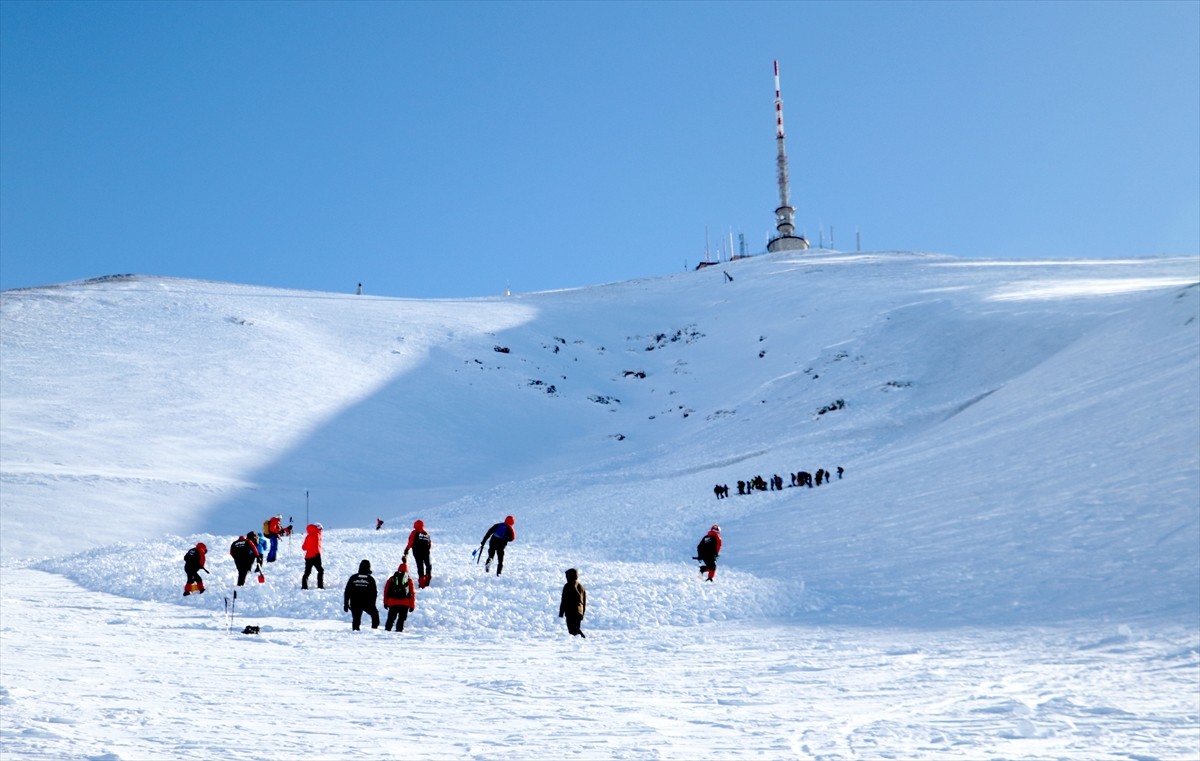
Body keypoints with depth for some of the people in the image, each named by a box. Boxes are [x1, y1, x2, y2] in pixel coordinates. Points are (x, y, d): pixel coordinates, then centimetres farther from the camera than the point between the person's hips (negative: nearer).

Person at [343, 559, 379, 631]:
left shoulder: (353, 577, 2)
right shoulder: (370, 579, -1)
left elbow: (347, 592, 3)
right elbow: (374, 593, 1)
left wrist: (346, 604, 8)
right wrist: (373, 604, 12)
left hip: (355, 604, 1)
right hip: (367, 603, -1)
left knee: (356, 619, 10)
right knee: (375, 614, 20)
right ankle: (374, 627, 12)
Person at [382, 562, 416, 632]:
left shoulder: (392, 579, 10)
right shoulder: (409, 580, 5)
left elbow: (386, 591, 9)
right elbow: (412, 593, 4)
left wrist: (385, 603, 15)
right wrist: (412, 605, 9)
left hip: (392, 603, 2)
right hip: (405, 604, -2)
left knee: (391, 618, 12)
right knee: (402, 618, 3)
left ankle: (387, 629, 7)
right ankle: (399, 629, -7)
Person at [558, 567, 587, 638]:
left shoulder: (567, 586, -7)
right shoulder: (581, 586, 14)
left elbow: (564, 600, -9)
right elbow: (584, 601, 18)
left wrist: (561, 613, -4)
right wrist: (583, 613, 24)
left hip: (570, 611, -7)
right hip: (580, 611, 7)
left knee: (572, 629, -8)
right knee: (576, 628, 16)